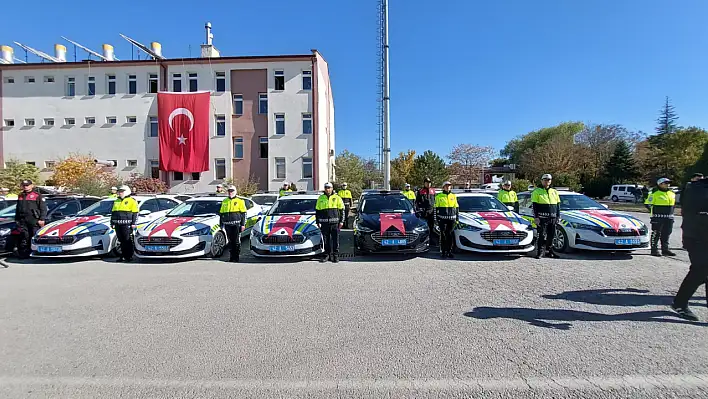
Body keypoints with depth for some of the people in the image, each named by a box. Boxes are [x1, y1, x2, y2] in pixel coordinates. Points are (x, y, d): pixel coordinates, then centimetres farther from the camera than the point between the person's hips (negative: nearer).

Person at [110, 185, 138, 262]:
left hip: (127, 224, -6)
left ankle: (130, 256, 0)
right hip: (118, 224, 6)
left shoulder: (132, 201, 0)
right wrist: (112, 223, 19)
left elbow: (135, 213, -4)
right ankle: (123, 256, 14)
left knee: (128, 241, -5)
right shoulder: (116, 201, 21)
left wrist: (133, 223, -11)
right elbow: (113, 213, 25)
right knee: (121, 241, 8)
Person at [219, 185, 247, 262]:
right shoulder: (224, 201, 16)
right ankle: (231, 257, 15)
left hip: (236, 224, -4)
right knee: (230, 241, 8)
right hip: (227, 224, 4)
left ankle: (236, 257, 7)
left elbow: (243, 213, 1)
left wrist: (243, 224, -5)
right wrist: (221, 224, 16)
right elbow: (221, 213, 21)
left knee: (237, 241, -1)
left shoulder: (240, 201, 3)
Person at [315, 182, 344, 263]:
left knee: (335, 240, 2)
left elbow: (342, 210, 6)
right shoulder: (320, 198, 11)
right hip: (324, 223, 2)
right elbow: (317, 211, 14)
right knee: (326, 240, 7)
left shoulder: (337, 198, 5)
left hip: (335, 223, -2)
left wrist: (341, 221, -1)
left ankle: (335, 255, 11)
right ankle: (327, 254, 18)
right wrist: (318, 222, 7)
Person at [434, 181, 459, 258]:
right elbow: (436, 208, 4)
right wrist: (436, 219, -1)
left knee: (450, 236, 4)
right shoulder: (439, 196, 4)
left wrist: (457, 219, 11)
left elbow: (457, 208, 17)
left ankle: (449, 251, 12)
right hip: (442, 219, -3)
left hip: (451, 219, 3)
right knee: (443, 236, -2)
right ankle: (442, 251, 6)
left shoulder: (453, 196, 13)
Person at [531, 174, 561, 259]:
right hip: (542, 218, -5)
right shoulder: (537, 191, 1)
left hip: (553, 218, 5)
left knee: (551, 236, 10)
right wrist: (536, 217, -10)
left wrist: (558, 216, 13)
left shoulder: (554, 192, 17)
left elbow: (558, 205, 20)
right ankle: (540, 252, 2)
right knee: (542, 236, -6)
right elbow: (535, 206, -4)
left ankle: (549, 251, 21)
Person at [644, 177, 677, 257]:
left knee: (666, 234, 12)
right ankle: (654, 250, 1)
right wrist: (654, 211, -9)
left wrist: (670, 212, 16)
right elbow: (647, 204, -8)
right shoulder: (654, 193, -8)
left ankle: (665, 249, 20)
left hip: (669, 218, 7)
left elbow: (673, 203, 28)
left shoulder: (672, 193, 14)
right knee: (656, 234, -3)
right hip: (658, 218, -7)